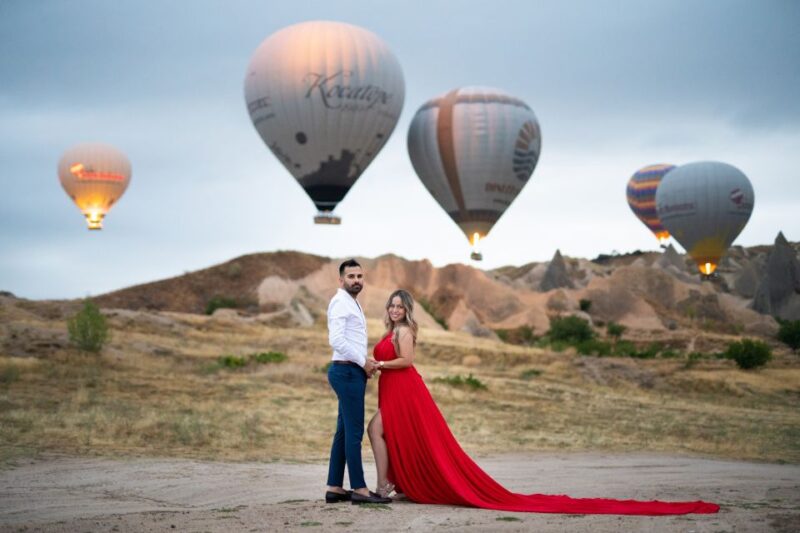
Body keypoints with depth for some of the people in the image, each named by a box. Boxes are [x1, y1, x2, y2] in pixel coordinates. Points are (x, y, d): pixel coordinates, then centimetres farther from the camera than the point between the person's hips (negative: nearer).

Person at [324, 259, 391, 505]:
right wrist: (363, 362, -15)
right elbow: (336, 340, -22)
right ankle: (359, 489, -6)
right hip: (347, 372, -10)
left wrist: (366, 362, 9)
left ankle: (334, 488, 14)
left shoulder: (352, 303, 20)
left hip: (353, 372, 10)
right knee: (354, 431, -8)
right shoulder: (340, 302, -11)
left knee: (344, 431, 10)